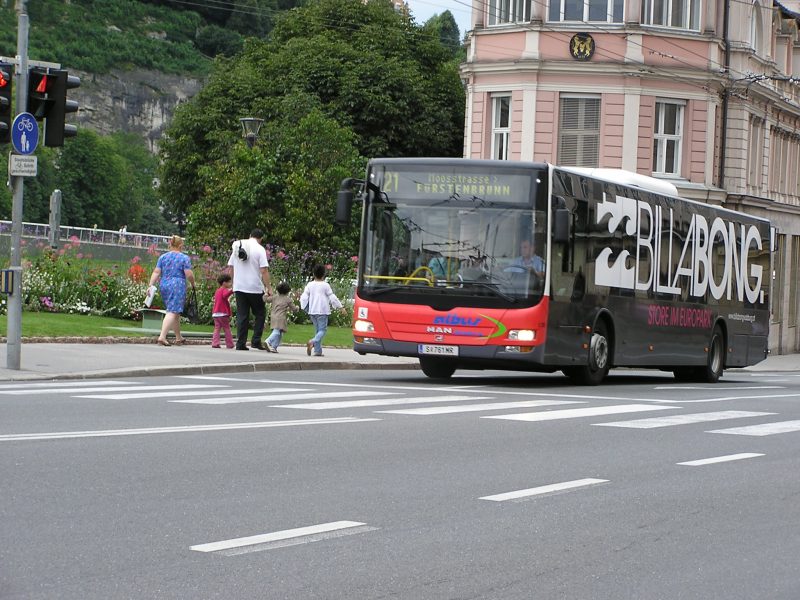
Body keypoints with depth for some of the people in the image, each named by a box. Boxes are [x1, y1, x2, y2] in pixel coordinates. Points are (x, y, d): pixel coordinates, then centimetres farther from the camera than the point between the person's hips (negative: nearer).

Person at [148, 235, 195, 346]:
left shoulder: (163, 257, 10)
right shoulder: (184, 258, -3)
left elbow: (156, 272, 3)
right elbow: (189, 274, -8)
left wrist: (151, 285, 1)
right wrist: (193, 283, 9)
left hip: (164, 286, 6)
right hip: (177, 287, -6)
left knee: (175, 312, 18)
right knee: (172, 312, -10)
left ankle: (178, 337, 27)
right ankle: (162, 336, -23)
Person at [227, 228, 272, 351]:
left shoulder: (237, 247, 9)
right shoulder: (260, 249, -7)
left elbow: (231, 267, 15)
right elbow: (264, 270, -13)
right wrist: (268, 288, -10)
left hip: (239, 287, 4)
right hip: (255, 288, -4)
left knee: (242, 316, 7)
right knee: (260, 314, 9)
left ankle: (240, 343, 3)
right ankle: (256, 341, 1)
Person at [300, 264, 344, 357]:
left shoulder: (310, 285, 5)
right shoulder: (325, 285, -6)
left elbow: (304, 297, 4)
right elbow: (332, 297, -4)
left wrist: (305, 308, 17)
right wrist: (340, 307, 4)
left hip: (312, 311, 5)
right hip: (322, 311, -5)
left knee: (317, 330, 13)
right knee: (322, 330, -3)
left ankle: (318, 350, 8)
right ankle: (313, 341, -30)